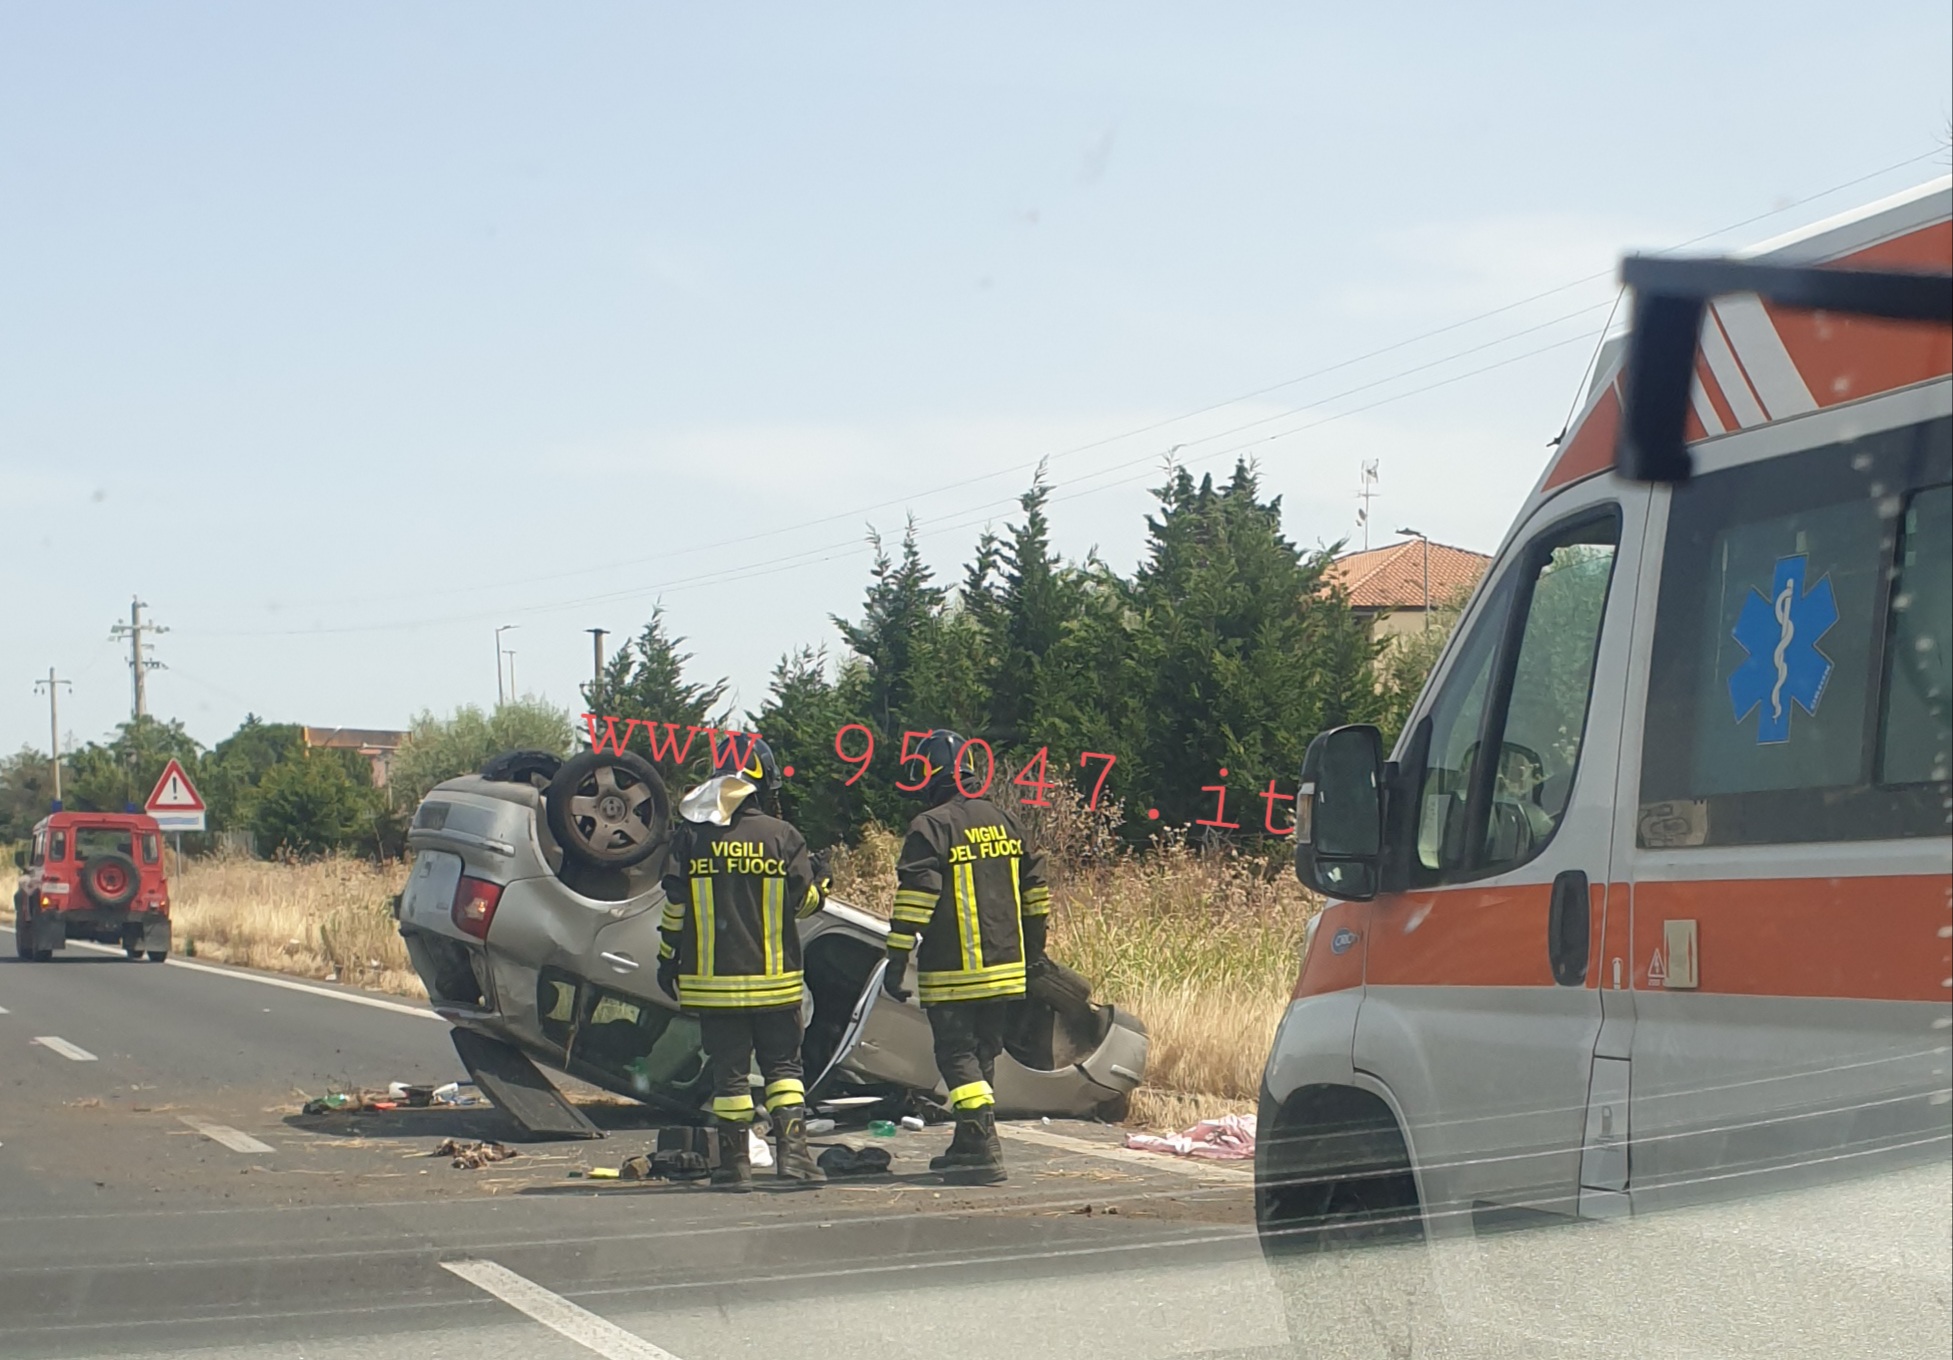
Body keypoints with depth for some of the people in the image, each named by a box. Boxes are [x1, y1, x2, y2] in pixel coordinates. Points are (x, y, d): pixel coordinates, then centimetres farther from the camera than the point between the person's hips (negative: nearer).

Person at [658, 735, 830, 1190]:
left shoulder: (690, 835, -2)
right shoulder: (781, 836, -4)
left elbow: (675, 905, 0)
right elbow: (806, 900, 1)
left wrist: (668, 960, 10)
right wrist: (820, 879, 23)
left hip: (712, 978, 0)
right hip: (773, 978, 0)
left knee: (729, 1070, 5)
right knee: (783, 1065, 9)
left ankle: (735, 1164, 5)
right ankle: (792, 1149, -2)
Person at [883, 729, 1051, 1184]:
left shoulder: (931, 827, -11)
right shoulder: (1003, 820, 10)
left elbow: (915, 897, -17)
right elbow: (1034, 885, 15)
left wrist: (897, 959, -13)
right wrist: (1034, 947, 25)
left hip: (951, 974, -6)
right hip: (1005, 969, 7)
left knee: (957, 1056, -3)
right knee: (982, 1054, 17)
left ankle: (985, 1153, -13)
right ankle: (968, 1146, 26)